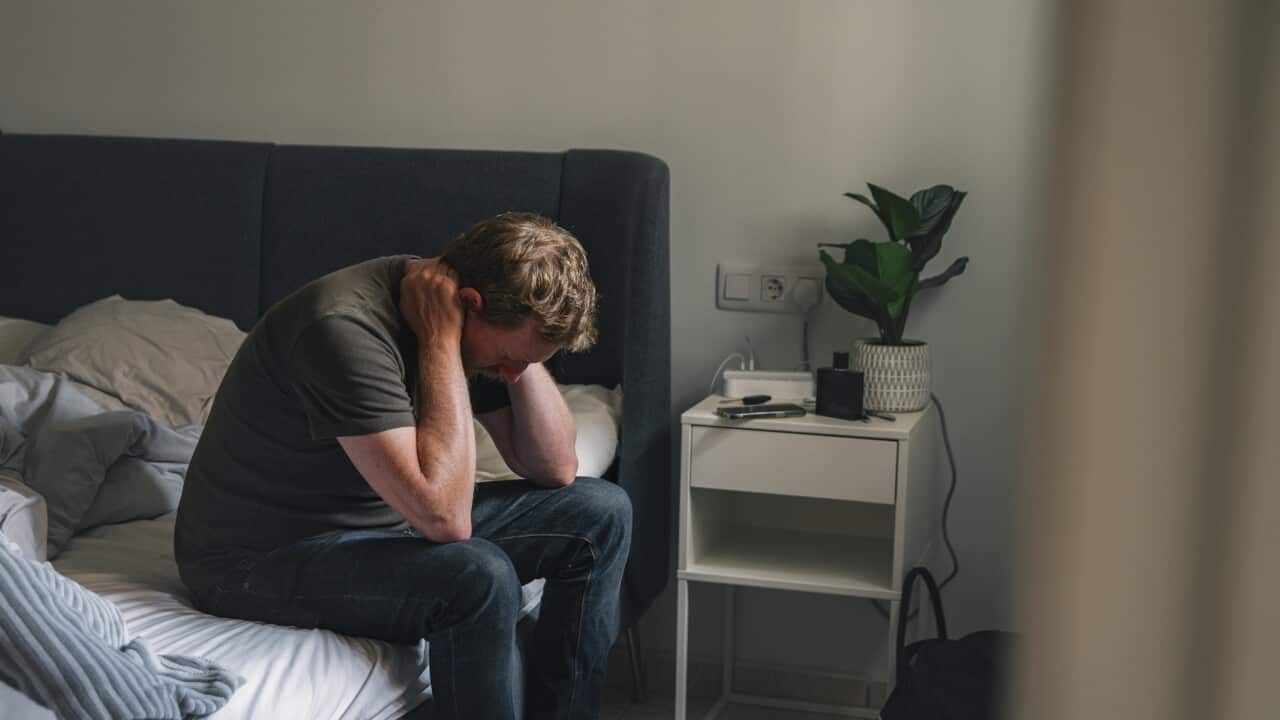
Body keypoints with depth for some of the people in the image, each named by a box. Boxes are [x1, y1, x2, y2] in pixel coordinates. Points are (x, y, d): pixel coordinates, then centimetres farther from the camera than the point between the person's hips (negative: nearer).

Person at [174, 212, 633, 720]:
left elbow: (555, 468, -1)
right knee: (479, 576, -33)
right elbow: (445, 517, -36)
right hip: (261, 558, -8)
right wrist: (440, 340, -31)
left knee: (600, 513, -1)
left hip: (387, 522, 8)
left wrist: (519, 359, -14)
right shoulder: (347, 329, -31)